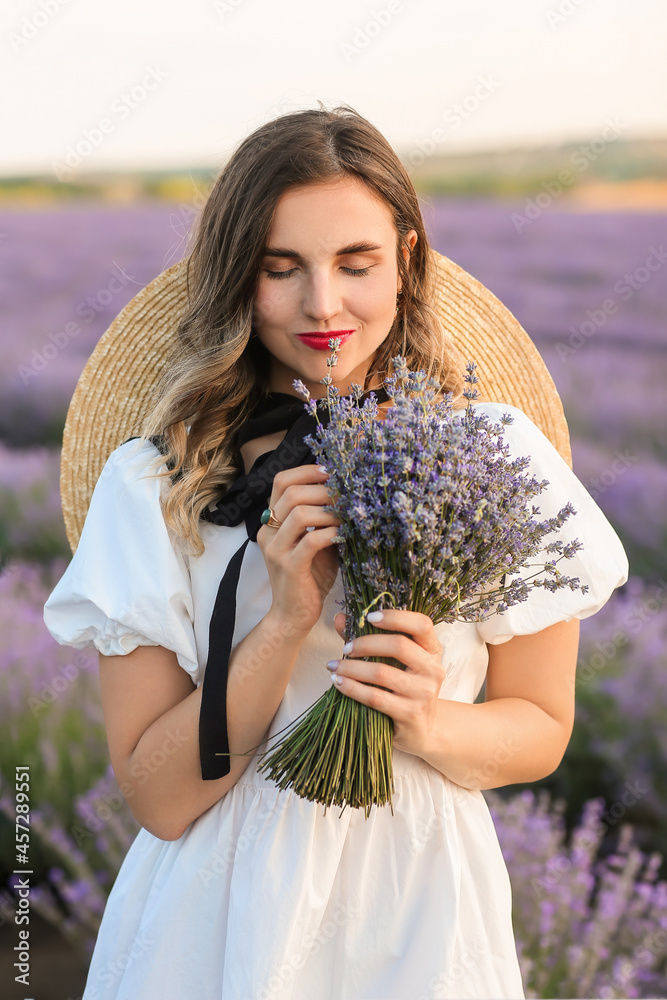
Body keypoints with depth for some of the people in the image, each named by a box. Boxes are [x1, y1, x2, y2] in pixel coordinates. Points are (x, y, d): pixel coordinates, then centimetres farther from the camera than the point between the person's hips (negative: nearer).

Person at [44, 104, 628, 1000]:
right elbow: (157, 798, -12)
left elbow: (542, 730, 0)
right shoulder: (151, 483, -11)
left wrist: (427, 725, -20)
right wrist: (286, 621, -24)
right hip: (222, 916, 0)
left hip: (419, 904, 1)